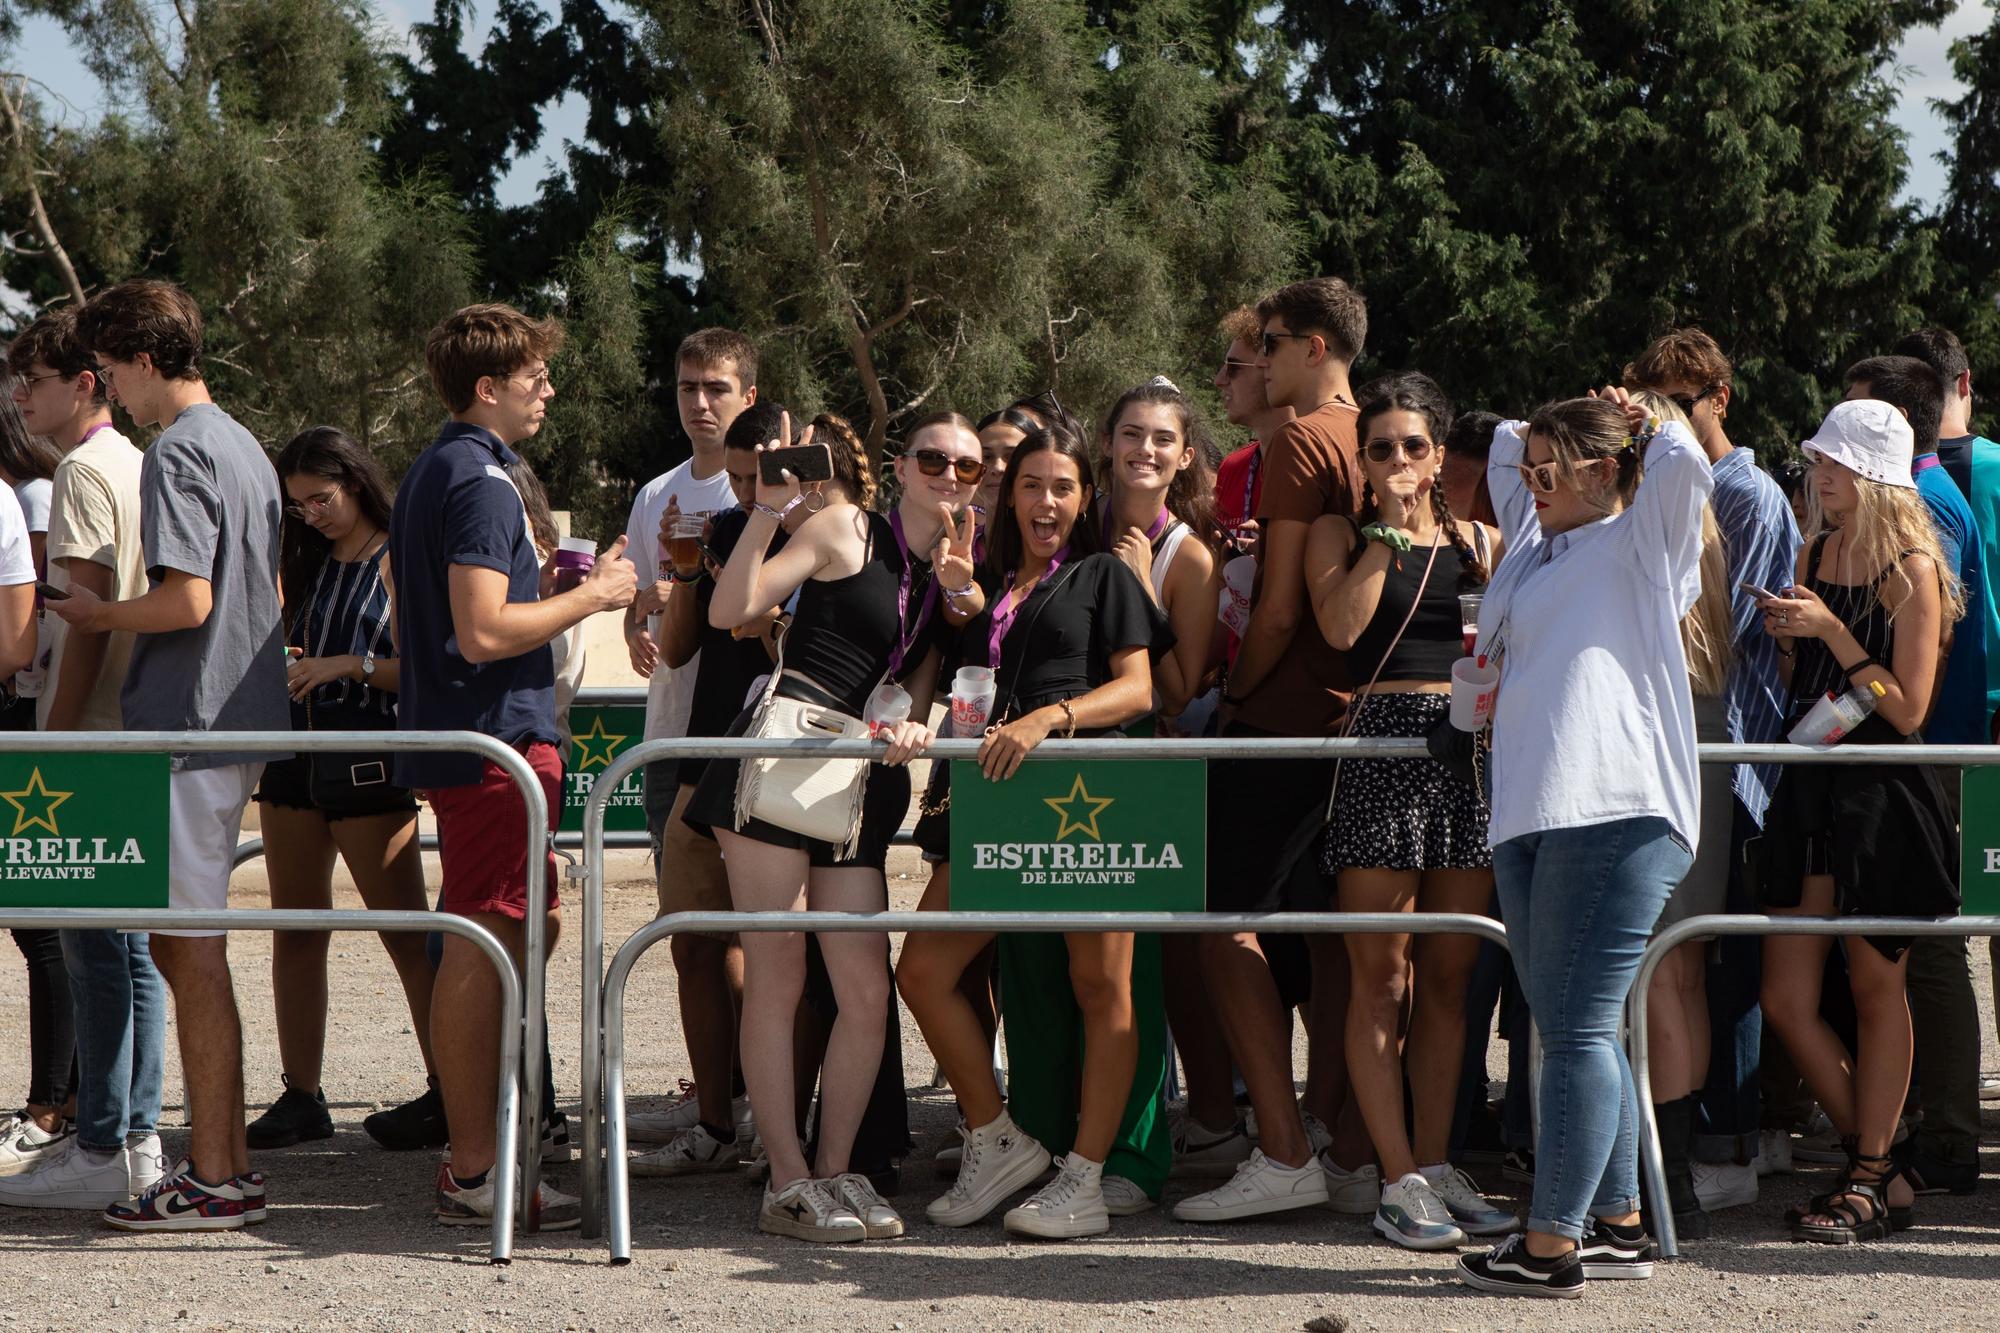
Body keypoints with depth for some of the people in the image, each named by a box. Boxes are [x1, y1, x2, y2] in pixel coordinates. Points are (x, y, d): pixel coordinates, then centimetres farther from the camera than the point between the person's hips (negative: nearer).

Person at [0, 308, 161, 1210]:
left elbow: (89, 619, -17)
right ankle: (136, 1138, 15)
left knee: (97, 950, -8)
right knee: (130, 947, 11)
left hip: (94, 735, -10)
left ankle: (102, 1152, -7)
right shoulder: (136, 465, 17)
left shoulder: (84, 471, -11)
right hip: (138, 737, 10)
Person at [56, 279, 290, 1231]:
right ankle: (225, 1154, 18)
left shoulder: (178, 455, -14)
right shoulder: (244, 447, 16)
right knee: (189, 945, 15)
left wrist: (101, 615, -5)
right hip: (241, 719, 10)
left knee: (190, 947, -6)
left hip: (187, 725, -10)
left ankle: (215, 1182, -4)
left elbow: (187, 600, -22)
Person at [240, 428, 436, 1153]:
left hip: (367, 760, -7)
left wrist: (349, 665, -18)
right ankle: (301, 1097, 9)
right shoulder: (309, 564, 16)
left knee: (406, 932, -6)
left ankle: (449, 1090, -4)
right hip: (295, 754, 7)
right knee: (295, 930, 6)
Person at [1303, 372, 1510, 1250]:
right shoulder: (1339, 535, 7)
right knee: (1382, 976, -5)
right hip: (1382, 743, -4)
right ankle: (1400, 1183, -4)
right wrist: (1389, 529, -6)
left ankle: (1436, 1166, 12)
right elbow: (1341, 625, -10)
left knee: (1448, 976, 6)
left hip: (1470, 749, 4)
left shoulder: (1480, 542, 16)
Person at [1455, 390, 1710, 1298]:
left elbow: (1685, 462, -14)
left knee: (1576, 1028, -10)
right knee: (1573, 1031, 9)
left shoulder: (1639, 543, 4)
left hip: (1615, 814, -8)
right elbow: (1504, 447, 42)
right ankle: (1617, 1224, 15)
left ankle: (1550, 1244, -11)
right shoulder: (1536, 543, 25)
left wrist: (1643, 425, 4)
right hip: (1527, 817, 8)